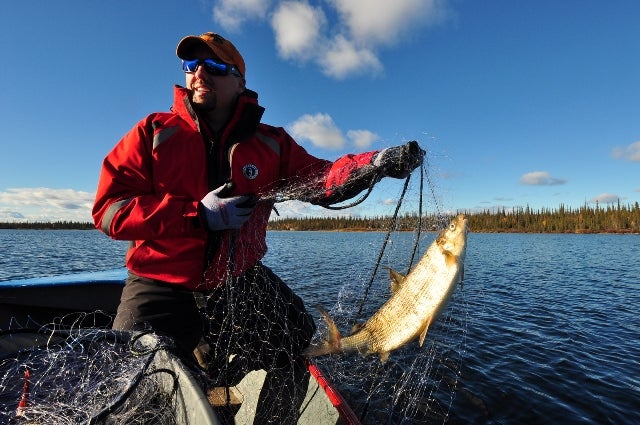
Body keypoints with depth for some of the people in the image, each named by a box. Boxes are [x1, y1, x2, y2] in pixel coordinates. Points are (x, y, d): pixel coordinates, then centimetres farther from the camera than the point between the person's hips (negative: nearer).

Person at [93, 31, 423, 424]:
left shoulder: (271, 143, 4)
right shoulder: (153, 132, -2)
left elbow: (322, 179, -5)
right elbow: (109, 208, -9)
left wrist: (378, 163, -23)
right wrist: (198, 214, -21)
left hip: (242, 284, 2)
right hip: (163, 287, -1)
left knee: (302, 344, 1)